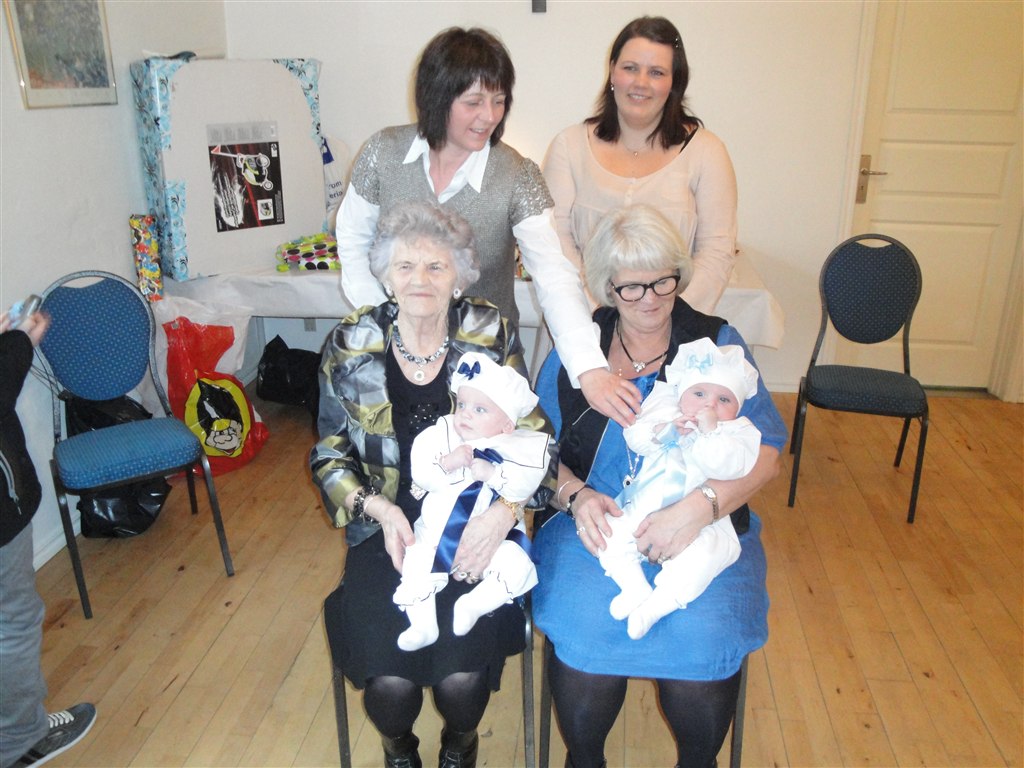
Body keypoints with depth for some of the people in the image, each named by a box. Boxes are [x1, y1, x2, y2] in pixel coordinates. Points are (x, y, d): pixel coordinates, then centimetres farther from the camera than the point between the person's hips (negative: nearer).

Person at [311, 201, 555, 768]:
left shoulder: (493, 335, -4)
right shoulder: (349, 345, -2)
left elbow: (535, 439, -3)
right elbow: (330, 456, 4)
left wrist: (505, 509, -20)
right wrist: (379, 508, -13)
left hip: (475, 528, 0)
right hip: (389, 529, 1)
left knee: (461, 675, -19)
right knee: (389, 679, -19)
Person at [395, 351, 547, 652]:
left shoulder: (517, 447, -8)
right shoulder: (441, 434, -3)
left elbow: (525, 485, -21)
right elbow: (421, 475, -10)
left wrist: (490, 473, -33)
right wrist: (447, 463, -27)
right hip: (438, 533, 1)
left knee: (515, 566, -22)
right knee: (415, 565, -15)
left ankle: (473, 605, -9)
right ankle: (422, 625, -2)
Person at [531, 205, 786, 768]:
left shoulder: (718, 344, 6)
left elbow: (765, 452, -2)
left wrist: (701, 505, -20)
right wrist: (576, 496, -14)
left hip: (704, 531, 0)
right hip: (592, 524, 1)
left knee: (701, 641, -26)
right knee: (584, 634, -27)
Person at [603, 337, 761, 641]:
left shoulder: (738, 432, -2)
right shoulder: (665, 413, 7)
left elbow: (728, 466, -19)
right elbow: (635, 437, -4)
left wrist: (710, 431, -26)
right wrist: (665, 430, -21)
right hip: (641, 513, 4)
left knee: (706, 553, -32)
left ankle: (657, 604, -24)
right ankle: (635, 589, -16)